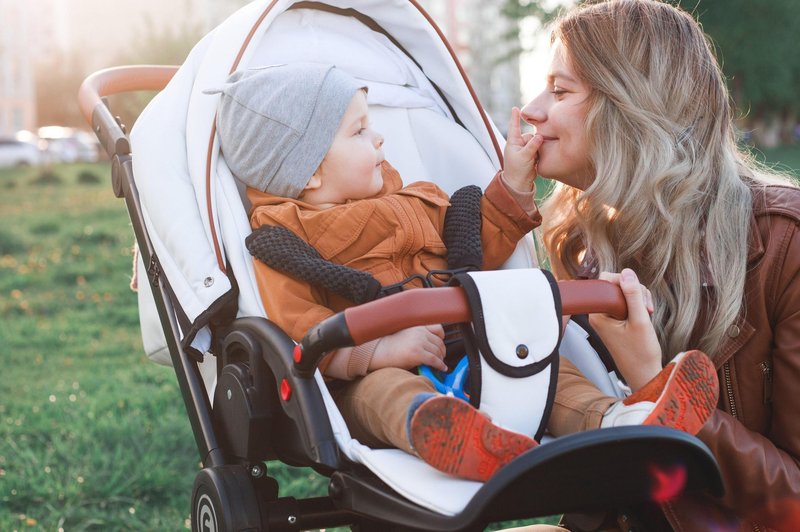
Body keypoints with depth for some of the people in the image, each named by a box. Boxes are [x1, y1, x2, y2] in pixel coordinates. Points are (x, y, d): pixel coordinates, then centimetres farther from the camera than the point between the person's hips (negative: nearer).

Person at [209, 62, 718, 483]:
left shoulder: (409, 206, 24)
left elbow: (478, 250, 34)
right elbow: (295, 328, -16)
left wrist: (514, 182, 25)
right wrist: (380, 350, -27)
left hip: (462, 360, 7)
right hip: (366, 380, -7)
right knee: (387, 391, -39)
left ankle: (620, 420, -39)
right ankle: (433, 433, -73)